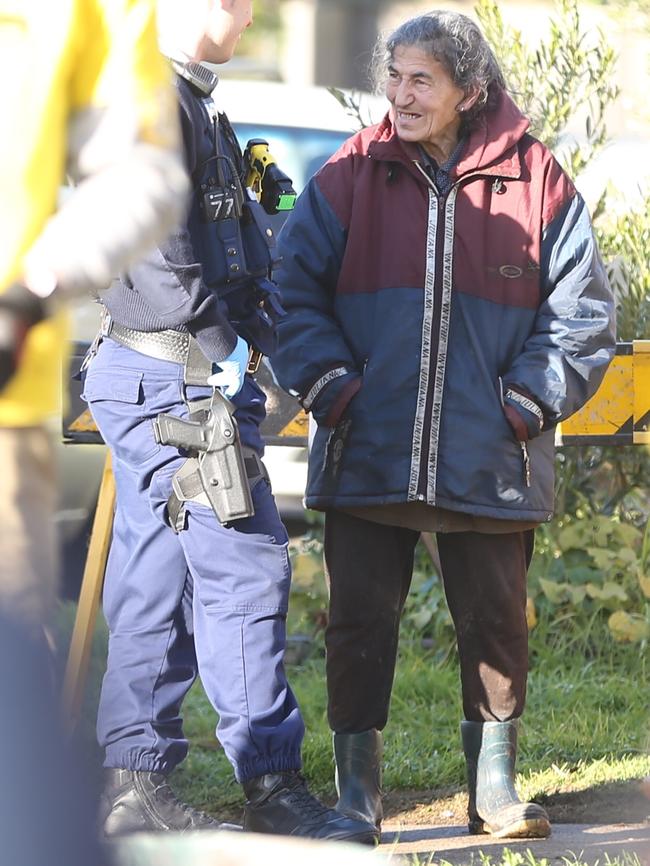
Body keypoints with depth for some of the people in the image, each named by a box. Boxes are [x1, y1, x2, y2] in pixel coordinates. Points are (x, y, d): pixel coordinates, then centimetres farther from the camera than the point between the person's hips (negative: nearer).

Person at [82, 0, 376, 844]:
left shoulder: (192, 100, 20)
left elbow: (241, 232, 21)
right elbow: (152, 245, -21)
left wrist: (254, 318, 4)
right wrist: (219, 347, -16)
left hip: (169, 380, 10)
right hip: (174, 377, -10)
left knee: (155, 581, 9)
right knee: (243, 565, -8)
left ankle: (135, 788, 12)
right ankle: (272, 789, -5)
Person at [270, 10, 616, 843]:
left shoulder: (533, 179, 1)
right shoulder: (352, 174, 3)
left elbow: (581, 307, 5)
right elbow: (293, 288, 7)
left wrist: (530, 399, -3)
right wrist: (328, 383, -4)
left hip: (489, 461, 0)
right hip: (367, 453, 0)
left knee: (495, 621, 6)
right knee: (360, 620, 2)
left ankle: (494, 787, 18)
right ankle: (356, 790, 11)